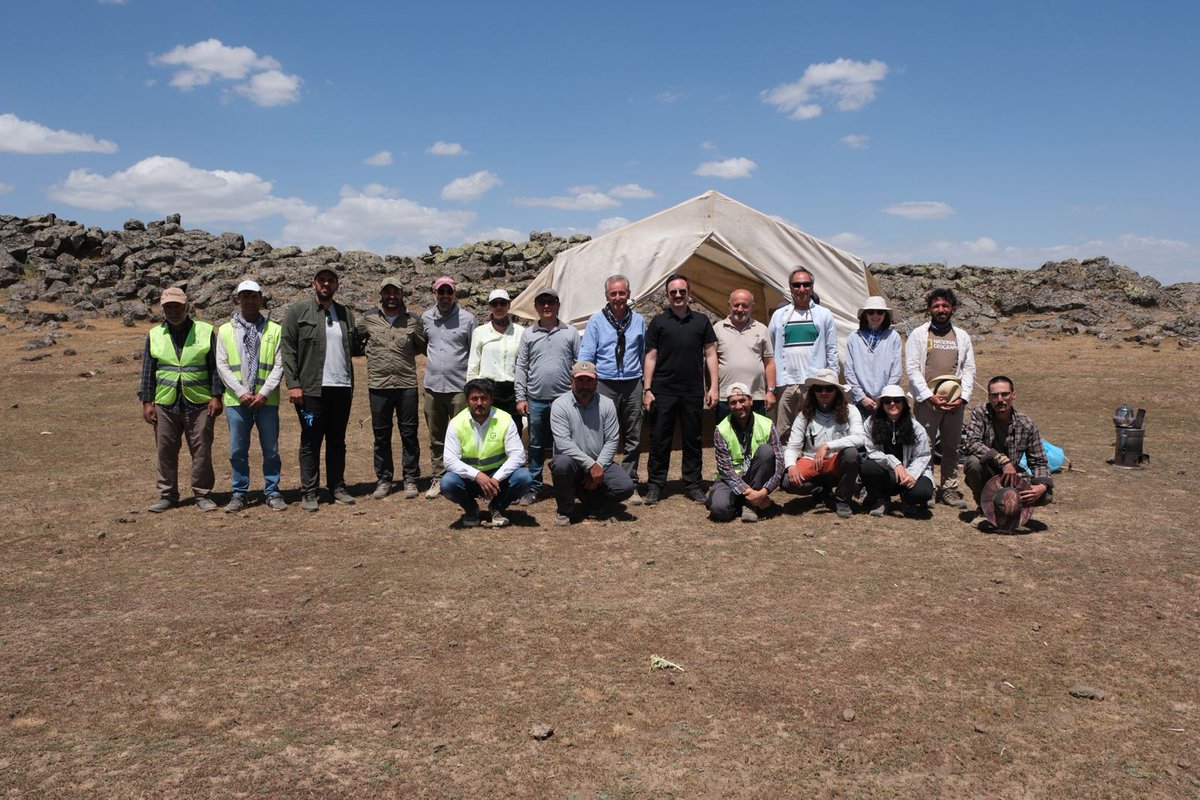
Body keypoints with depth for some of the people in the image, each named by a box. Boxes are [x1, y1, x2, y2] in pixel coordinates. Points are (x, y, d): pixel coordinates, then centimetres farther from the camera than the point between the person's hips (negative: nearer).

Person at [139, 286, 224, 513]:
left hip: (199, 403, -2)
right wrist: (146, 402, 5)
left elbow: (215, 367, 3)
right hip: (165, 403, 2)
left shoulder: (205, 332, 3)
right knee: (166, 451, 6)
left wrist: (216, 396, -4)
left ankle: (202, 495, 12)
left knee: (202, 451, 1)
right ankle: (167, 494, 18)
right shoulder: (154, 335, 10)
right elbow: (147, 371, 11)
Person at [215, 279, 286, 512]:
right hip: (236, 401, 1)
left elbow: (279, 365, 1)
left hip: (267, 400, 0)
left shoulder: (274, 330, 5)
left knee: (271, 449, 5)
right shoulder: (225, 331, 7)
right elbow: (222, 365, 2)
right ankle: (239, 493, 17)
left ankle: (272, 492, 15)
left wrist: (264, 393, -10)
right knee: (238, 450, 6)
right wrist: (241, 393, -10)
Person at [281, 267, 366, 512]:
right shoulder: (298, 311, 1)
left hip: (342, 388, 4)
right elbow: (288, 349, -5)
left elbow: (354, 348, 15)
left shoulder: (346, 314, 15)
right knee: (311, 442, 2)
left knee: (337, 441, 12)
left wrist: (367, 334, -1)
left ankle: (337, 487, 21)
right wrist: (293, 384, -11)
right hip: (311, 389, -4)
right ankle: (309, 493, 9)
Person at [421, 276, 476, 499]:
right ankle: (438, 479, 20)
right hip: (432, 386, 4)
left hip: (459, 387, -4)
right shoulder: (426, 318, 9)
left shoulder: (467, 320, -2)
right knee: (436, 437, 11)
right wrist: (433, 360, 10)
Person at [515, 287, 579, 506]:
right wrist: (521, 397, 0)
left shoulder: (570, 333, 5)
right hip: (536, 400, 1)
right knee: (536, 446, 9)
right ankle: (533, 487, 17)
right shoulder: (528, 334, 7)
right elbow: (521, 367, 6)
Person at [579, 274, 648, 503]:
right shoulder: (596, 321, 1)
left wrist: (646, 385, 16)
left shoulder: (639, 321, 10)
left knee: (633, 439, 6)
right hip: (604, 385, -2)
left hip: (632, 385, 3)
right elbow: (585, 355, 0)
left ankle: (630, 485, 15)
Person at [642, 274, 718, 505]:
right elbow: (650, 357, 3)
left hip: (693, 392, 2)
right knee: (660, 440, 2)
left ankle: (693, 485, 18)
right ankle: (655, 486, 10)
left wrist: (713, 387, 2)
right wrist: (647, 389, -3)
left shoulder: (701, 321, 9)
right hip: (663, 392, -1)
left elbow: (710, 354, 9)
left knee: (692, 439, 9)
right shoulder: (658, 322, 5)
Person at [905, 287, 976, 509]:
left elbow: (969, 369, 11)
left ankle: (949, 489, 16)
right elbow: (912, 368, -3)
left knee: (952, 447, 8)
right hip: (927, 401, -3)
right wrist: (930, 396, -12)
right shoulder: (918, 334, 4)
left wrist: (962, 397, -4)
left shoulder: (962, 337, 14)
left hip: (955, 402, 3)